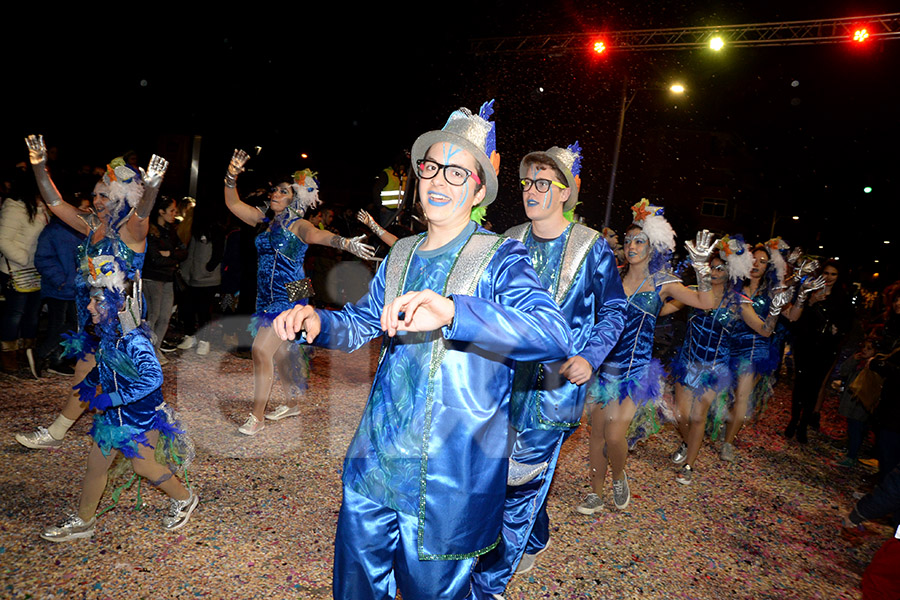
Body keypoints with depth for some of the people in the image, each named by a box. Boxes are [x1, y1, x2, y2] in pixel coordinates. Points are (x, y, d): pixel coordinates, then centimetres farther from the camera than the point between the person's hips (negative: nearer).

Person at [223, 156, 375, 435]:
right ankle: (293, 404, 34)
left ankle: (257, 416, -2)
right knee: (278, 352, 16)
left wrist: (346, 243, -49)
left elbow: (318, 235, -29)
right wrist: (231, 177, -8)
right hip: (267, 296, 7)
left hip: (289, 297, -7)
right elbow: (233, 204, 9)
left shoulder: (298, 225, -9)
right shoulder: (265, 220, 10)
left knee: (261, 350, -13)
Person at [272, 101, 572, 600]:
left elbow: (556, 337, -27)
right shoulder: (401, 254, 8)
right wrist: (317, 321, -6)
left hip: (447, 482, -5)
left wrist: (453, 311, -42)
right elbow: (361, 323, 18)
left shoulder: (499, 259, -10)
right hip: (373, 464, 6)